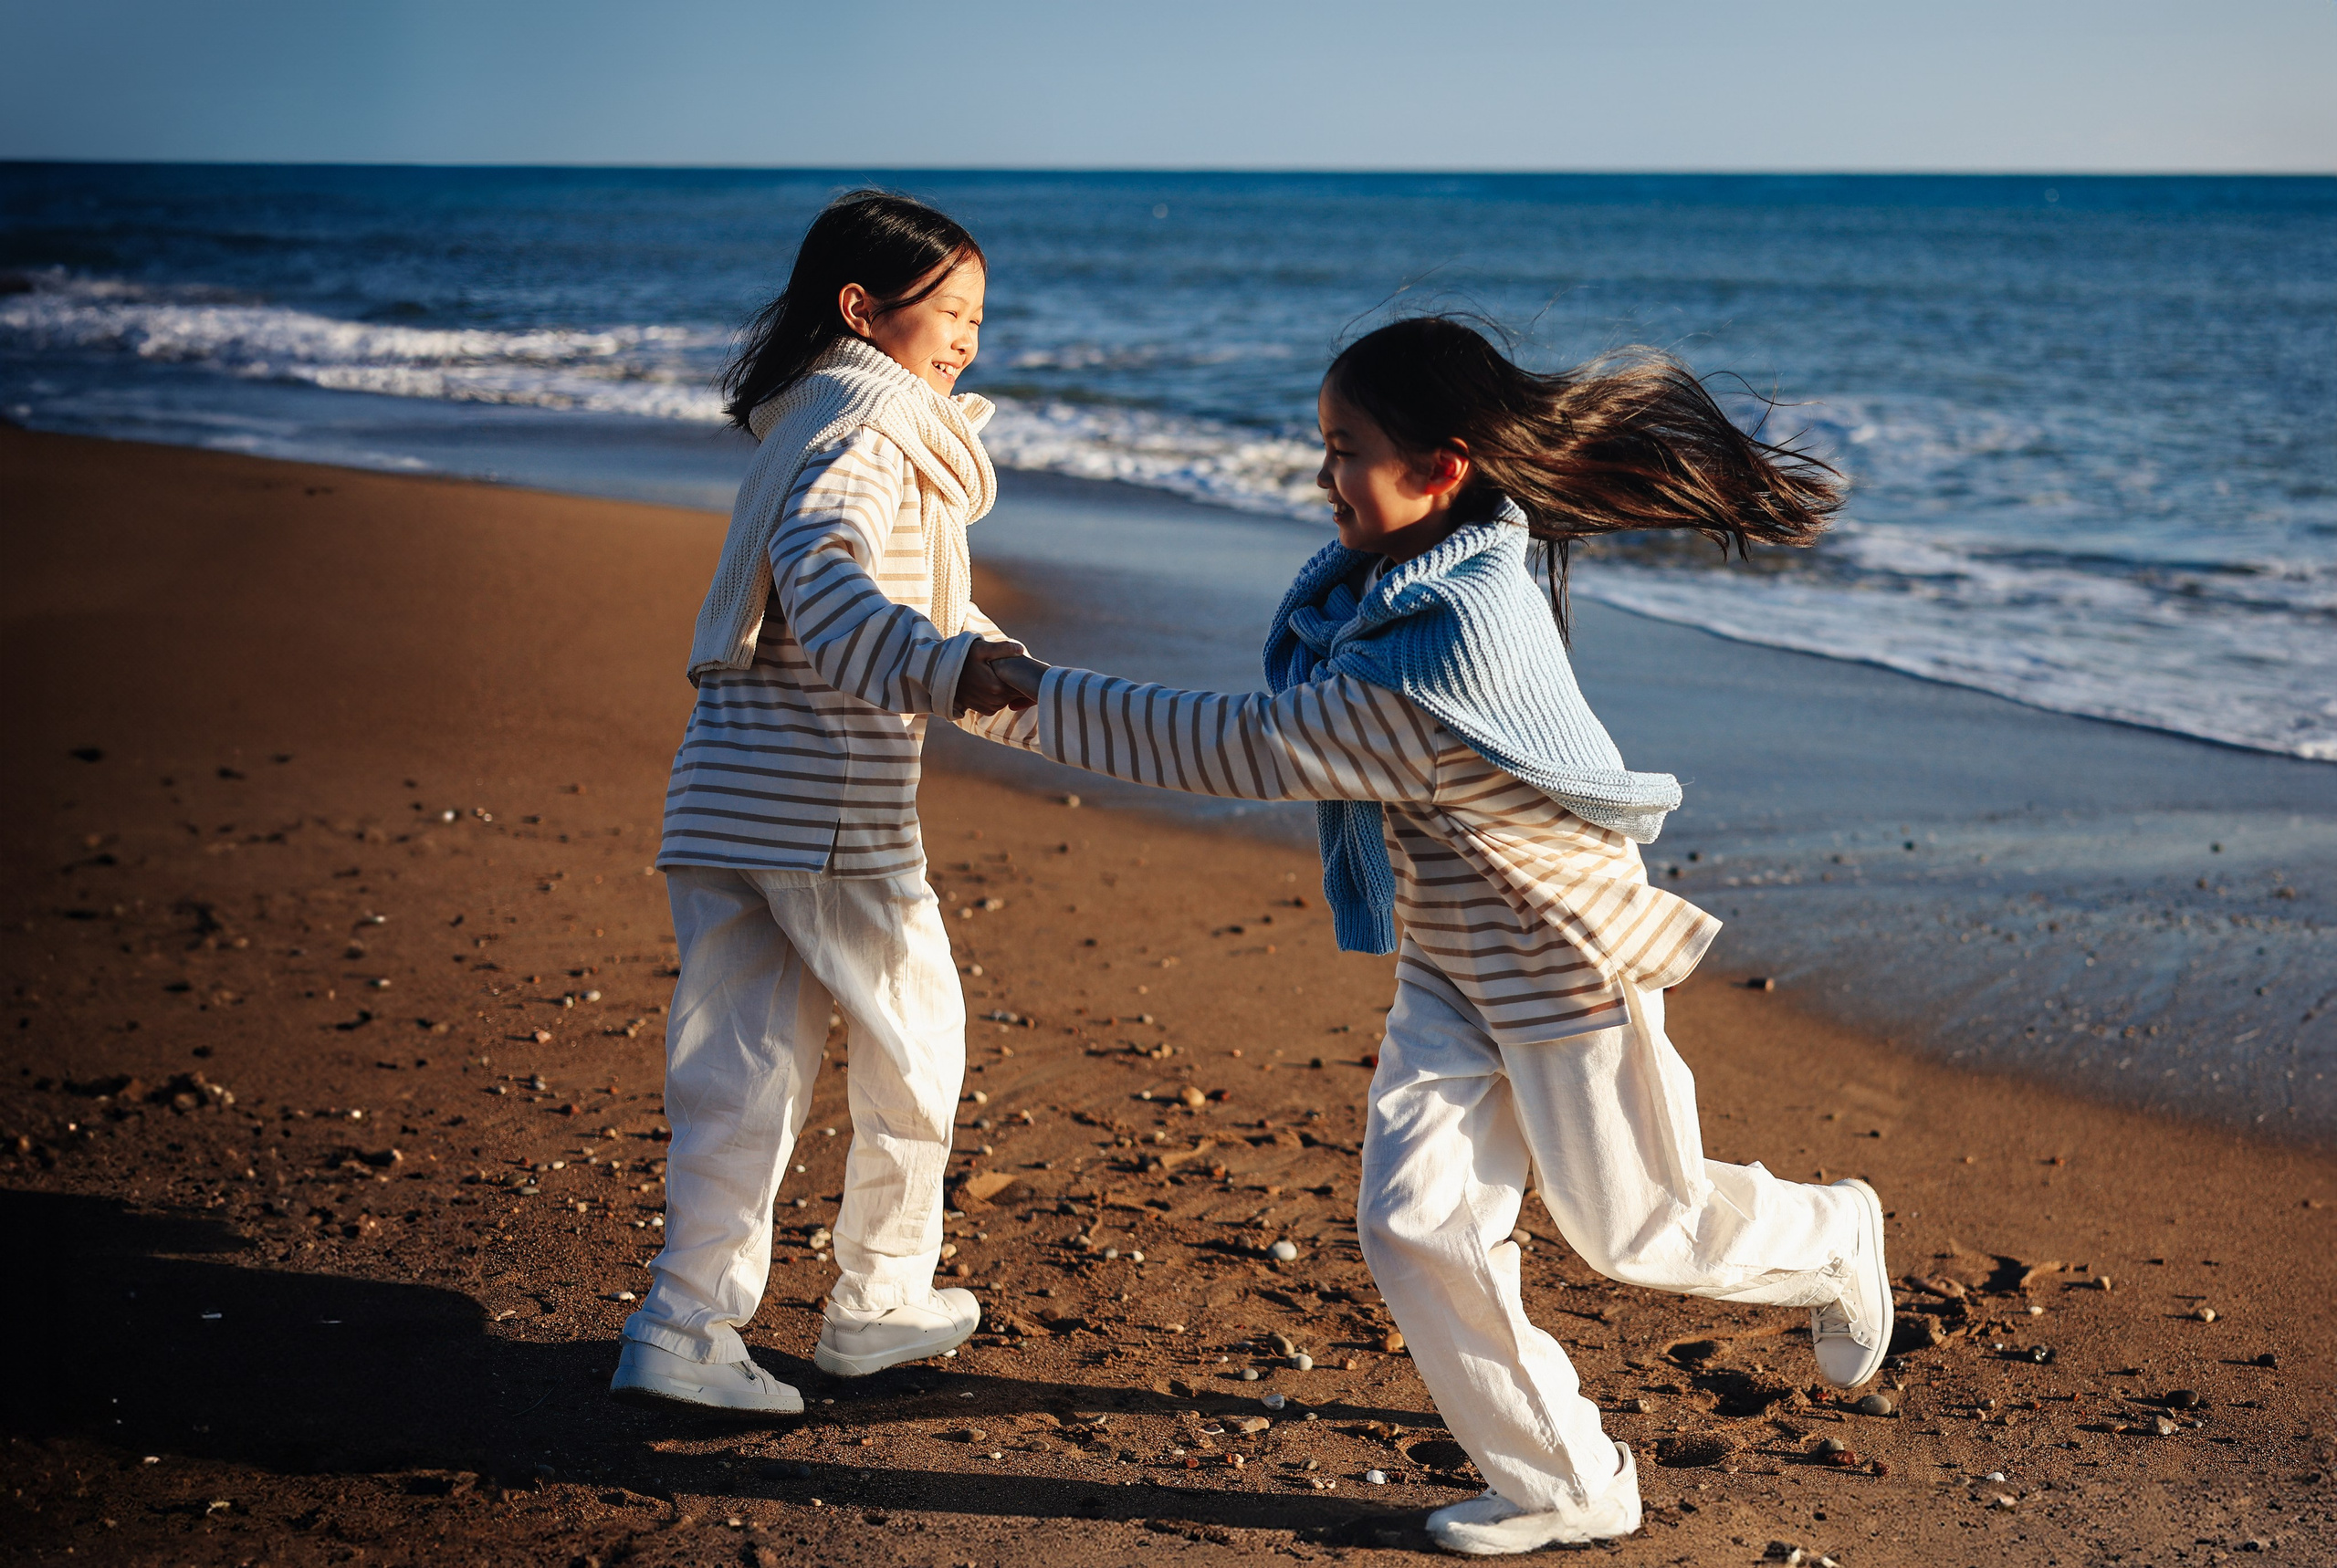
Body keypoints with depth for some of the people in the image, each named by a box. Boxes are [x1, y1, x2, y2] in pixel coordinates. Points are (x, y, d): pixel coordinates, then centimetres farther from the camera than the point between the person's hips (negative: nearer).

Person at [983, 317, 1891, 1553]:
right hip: (1446, 965, 8)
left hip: (1566, 959, -8)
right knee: (1416, 1225, -2)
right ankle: (1563, 1484, 12)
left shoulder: (1455, 641, -34)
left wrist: (1052, 698, -28)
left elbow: (1260, 747, -32)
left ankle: (1833, 1238, 43)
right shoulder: (1372, 578, -6)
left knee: (1635, 1228, 11)